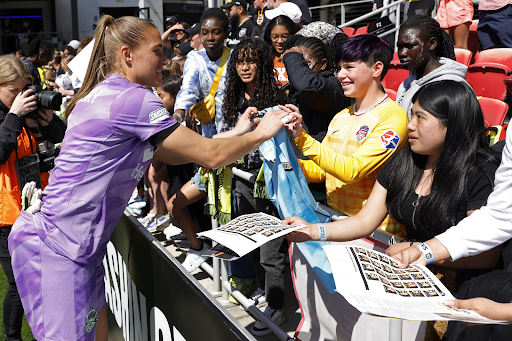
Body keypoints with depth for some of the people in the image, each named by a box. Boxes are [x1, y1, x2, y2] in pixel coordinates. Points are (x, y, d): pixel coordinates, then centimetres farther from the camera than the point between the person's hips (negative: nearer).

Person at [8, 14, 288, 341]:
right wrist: (261, 134, 2)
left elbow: (169, 154, 16)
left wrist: (237, 132, 15)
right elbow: (211, 155, -15)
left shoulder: (103, 94, 14)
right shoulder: (133, 98, -17)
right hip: (58, 247, -10)